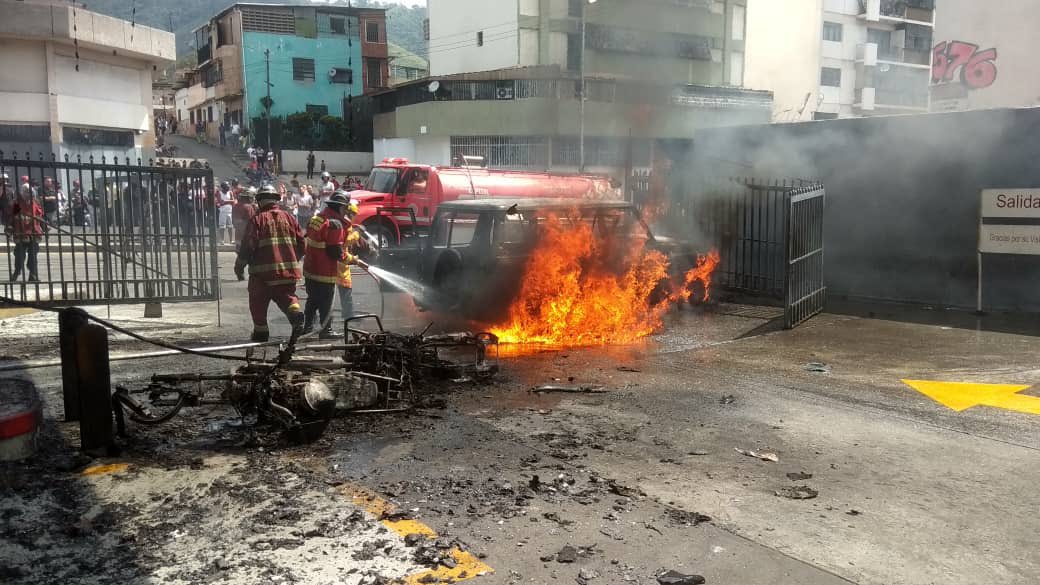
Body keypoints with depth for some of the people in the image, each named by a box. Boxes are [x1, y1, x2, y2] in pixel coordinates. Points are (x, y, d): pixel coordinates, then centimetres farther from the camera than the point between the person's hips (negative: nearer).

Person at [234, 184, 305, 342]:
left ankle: (261, 332, 17)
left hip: (263, 271, -3)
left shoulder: (257, 220, -6)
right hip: (289, 270, 3)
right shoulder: (288, 218, 7)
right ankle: (295, 312, -17)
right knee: (287, 296, 13)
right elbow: (301, 243, 8)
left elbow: (247, 246, -9)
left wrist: (239, 267, 1)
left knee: (258, 303, 12)